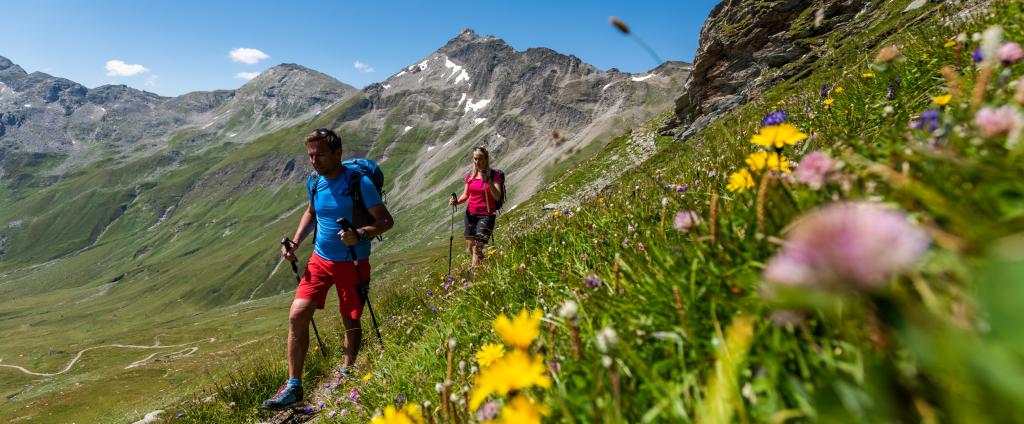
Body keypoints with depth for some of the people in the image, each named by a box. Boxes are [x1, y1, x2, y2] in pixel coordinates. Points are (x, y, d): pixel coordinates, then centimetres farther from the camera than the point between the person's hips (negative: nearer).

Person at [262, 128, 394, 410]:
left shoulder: (359, 183, -17)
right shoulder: (315, 182, 1)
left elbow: (386, 220, -16)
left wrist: (360, 234, -33)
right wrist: (295, 242, 6)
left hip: (352, 263, -5)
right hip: (320, 259, 5)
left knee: (350, 323, 9)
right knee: (297, 316, -5)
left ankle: (347, 375, 34)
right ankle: (293, 386, 9)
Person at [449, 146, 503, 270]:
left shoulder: (494, 175, -6)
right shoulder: (470, 176, 7)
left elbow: (497, 196, -16)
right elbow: (465, 195, 12)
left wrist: (488, 180, -26)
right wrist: (456, 201, -8)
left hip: (486, 214, -5)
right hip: (471, 213, 5)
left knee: (477, 247, -12)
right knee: (470, 245, 9)